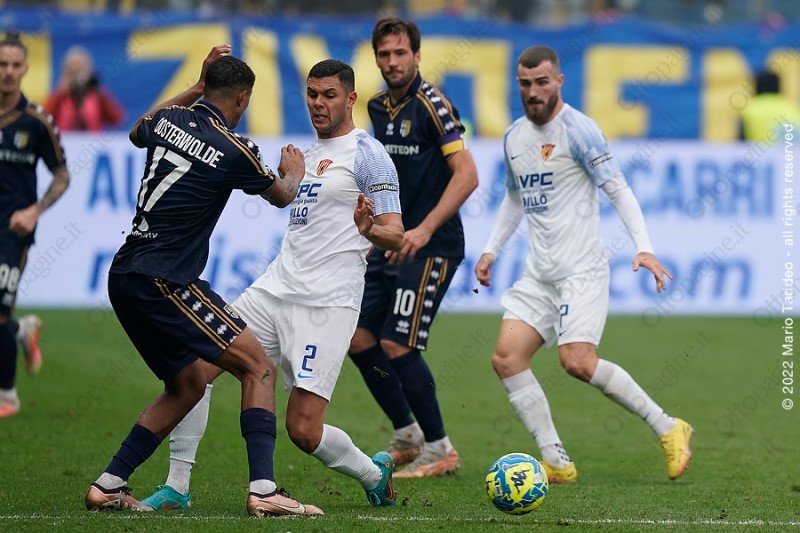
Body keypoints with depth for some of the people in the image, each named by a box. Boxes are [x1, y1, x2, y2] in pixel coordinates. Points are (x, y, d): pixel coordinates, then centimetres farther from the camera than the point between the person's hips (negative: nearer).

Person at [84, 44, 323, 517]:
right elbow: (282, 196, 14)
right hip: (164, 282, -8)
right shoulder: (235, 151, -9)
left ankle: (108, 487, 17)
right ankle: (263, 490, -18)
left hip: (125, 278, 8)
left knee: (189, 385, 20)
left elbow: (138, 133, 36)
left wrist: (197, 87, 36)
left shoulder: (169, 119, 8)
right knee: (258, 368, -5)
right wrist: (294, 172, 38)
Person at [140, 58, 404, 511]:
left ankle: (375, 475, 19)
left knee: (303, 430, -11)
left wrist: (369, 228, -35)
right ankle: (177, 488, 0)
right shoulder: (309, 152, 18)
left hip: (327, 303, -8)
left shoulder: (368, 155, -6)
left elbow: (395, 237, -12)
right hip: (275, 288, 8)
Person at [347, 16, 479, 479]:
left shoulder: (431, 104, -13)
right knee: (360, 340, 6)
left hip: (430, 247, -8)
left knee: (397, 345, -12)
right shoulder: (379, 107, 10)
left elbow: (467, 175, -19)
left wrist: (424, 229, -25)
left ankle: (440, 449, 2)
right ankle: (407, 436, 20)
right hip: (391, 245, 8)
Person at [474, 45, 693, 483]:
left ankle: (667, 428, -5)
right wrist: (492, 250, 19)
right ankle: (556, 463, -4)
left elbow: (618, 191, -11)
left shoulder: (578, 130, -8)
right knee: (506, 358, -8)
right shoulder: (514, 137, 13)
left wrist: (644, 247, -22)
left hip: (582, 270, -7)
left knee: (577, 361, -21)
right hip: (537, 274, 7)